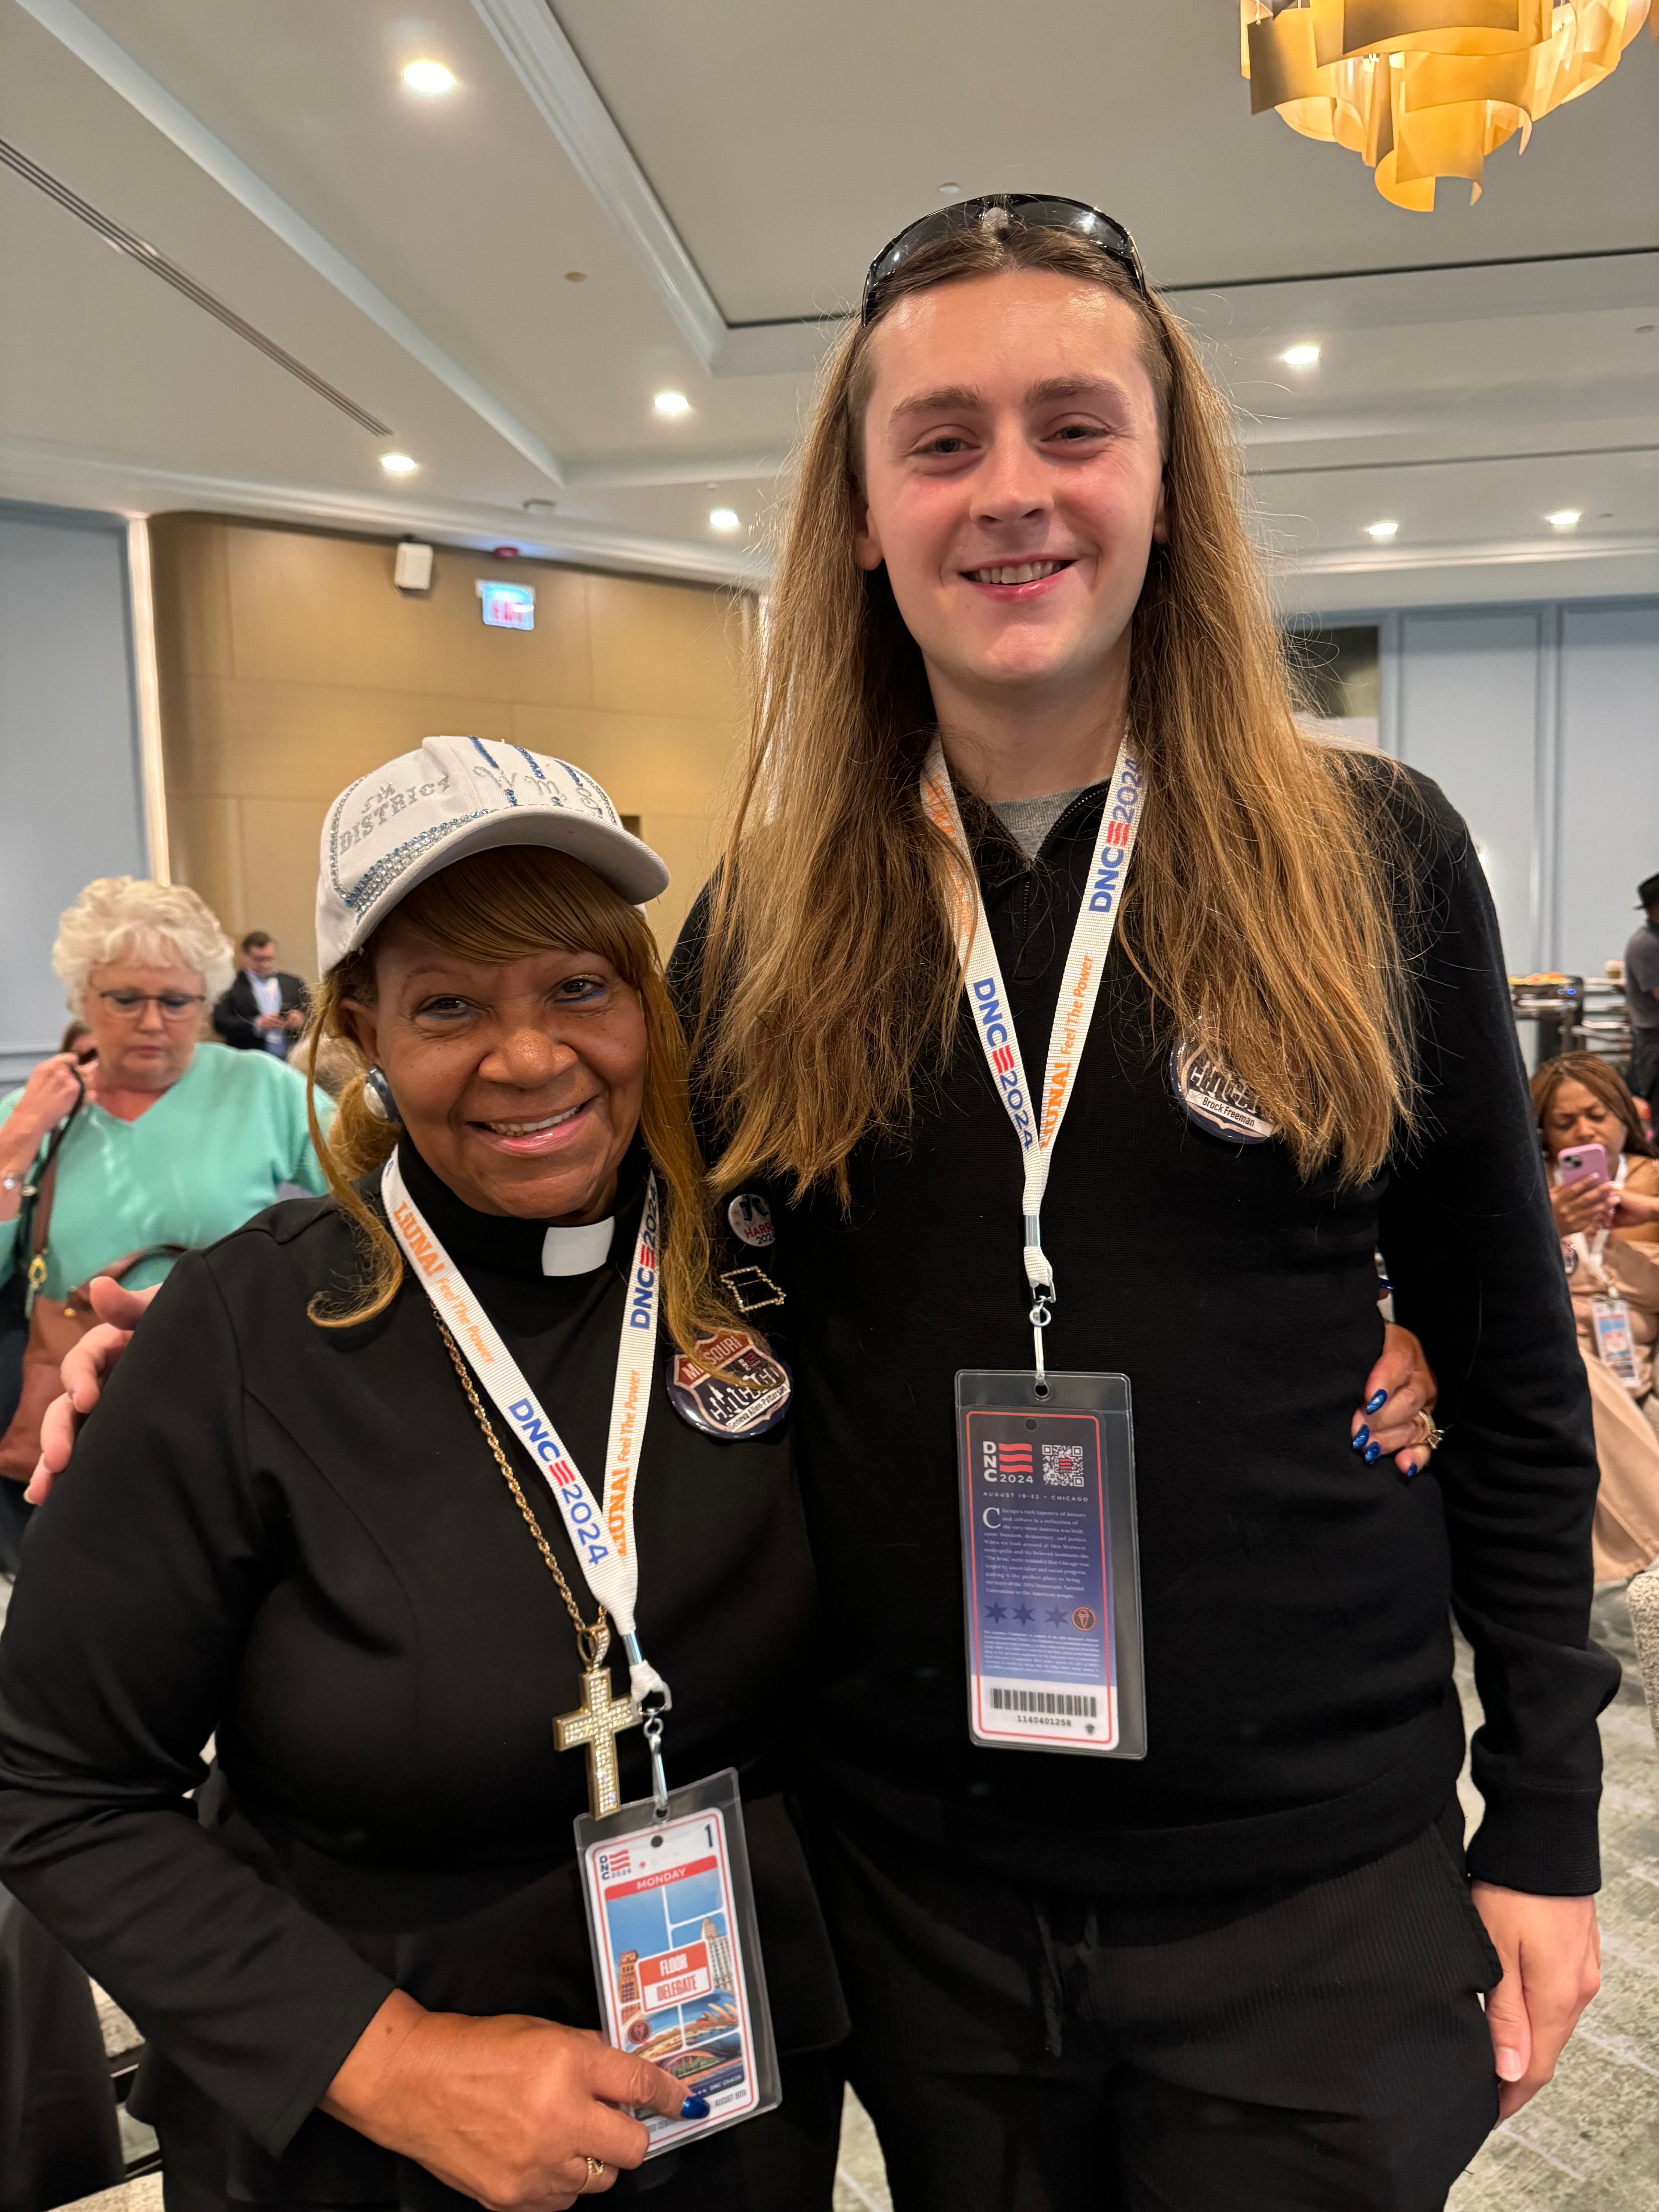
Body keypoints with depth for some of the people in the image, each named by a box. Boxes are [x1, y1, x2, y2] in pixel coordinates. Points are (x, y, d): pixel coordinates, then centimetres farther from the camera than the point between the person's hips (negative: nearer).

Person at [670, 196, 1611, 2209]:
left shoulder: (1372, 859, -7)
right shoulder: (768, 917, -3)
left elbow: (1510, 1377, -1)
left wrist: (1545, 1820, 1)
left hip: (1315, 1886, -1)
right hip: (912, 1882, 2)